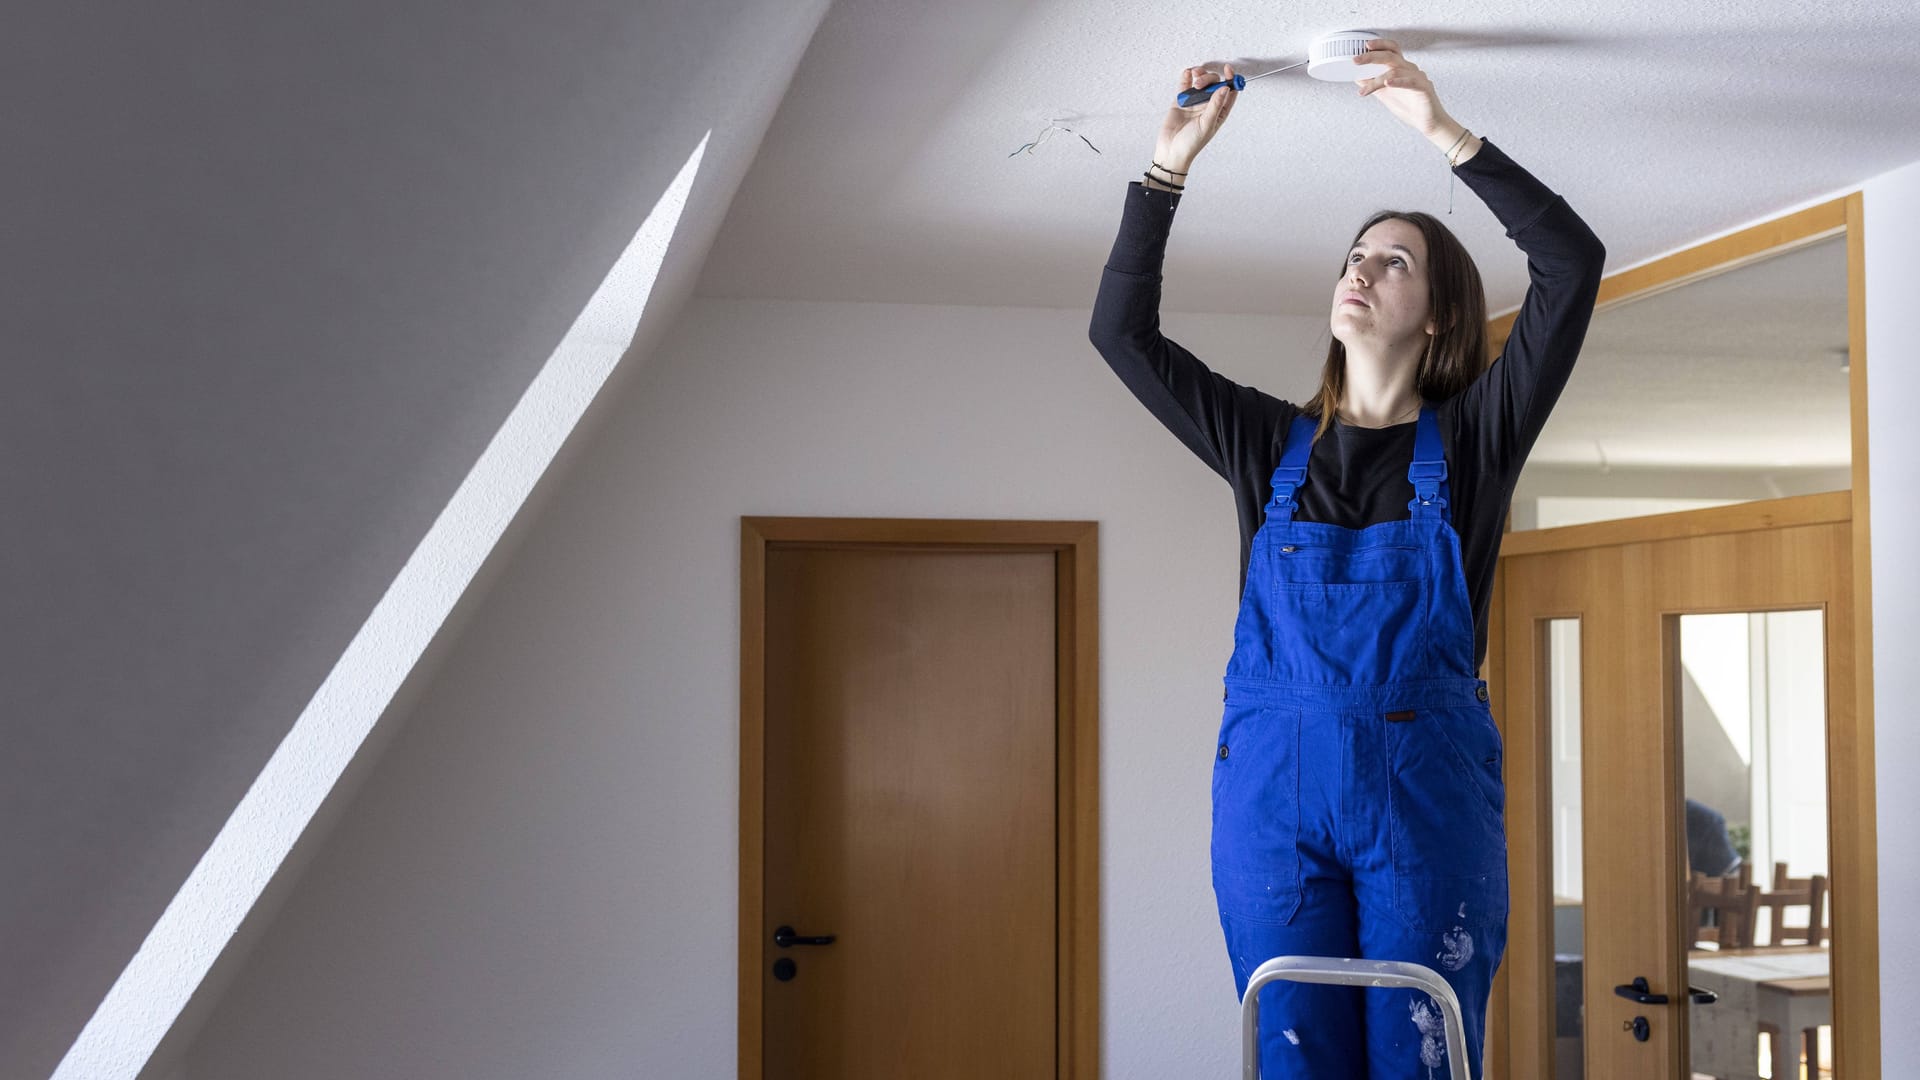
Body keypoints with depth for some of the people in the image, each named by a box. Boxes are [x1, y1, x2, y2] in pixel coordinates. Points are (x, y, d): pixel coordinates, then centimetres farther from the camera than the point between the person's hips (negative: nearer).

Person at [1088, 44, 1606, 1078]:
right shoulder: (1271, 442, 13)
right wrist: (1172, 158, 5)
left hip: (1428, 785, -1)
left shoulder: (1470, 441, 8)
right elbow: (1121, 328, 10)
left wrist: (1444, 132, -6)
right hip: (1272, 787, 2)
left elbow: (1573, 263, -3)